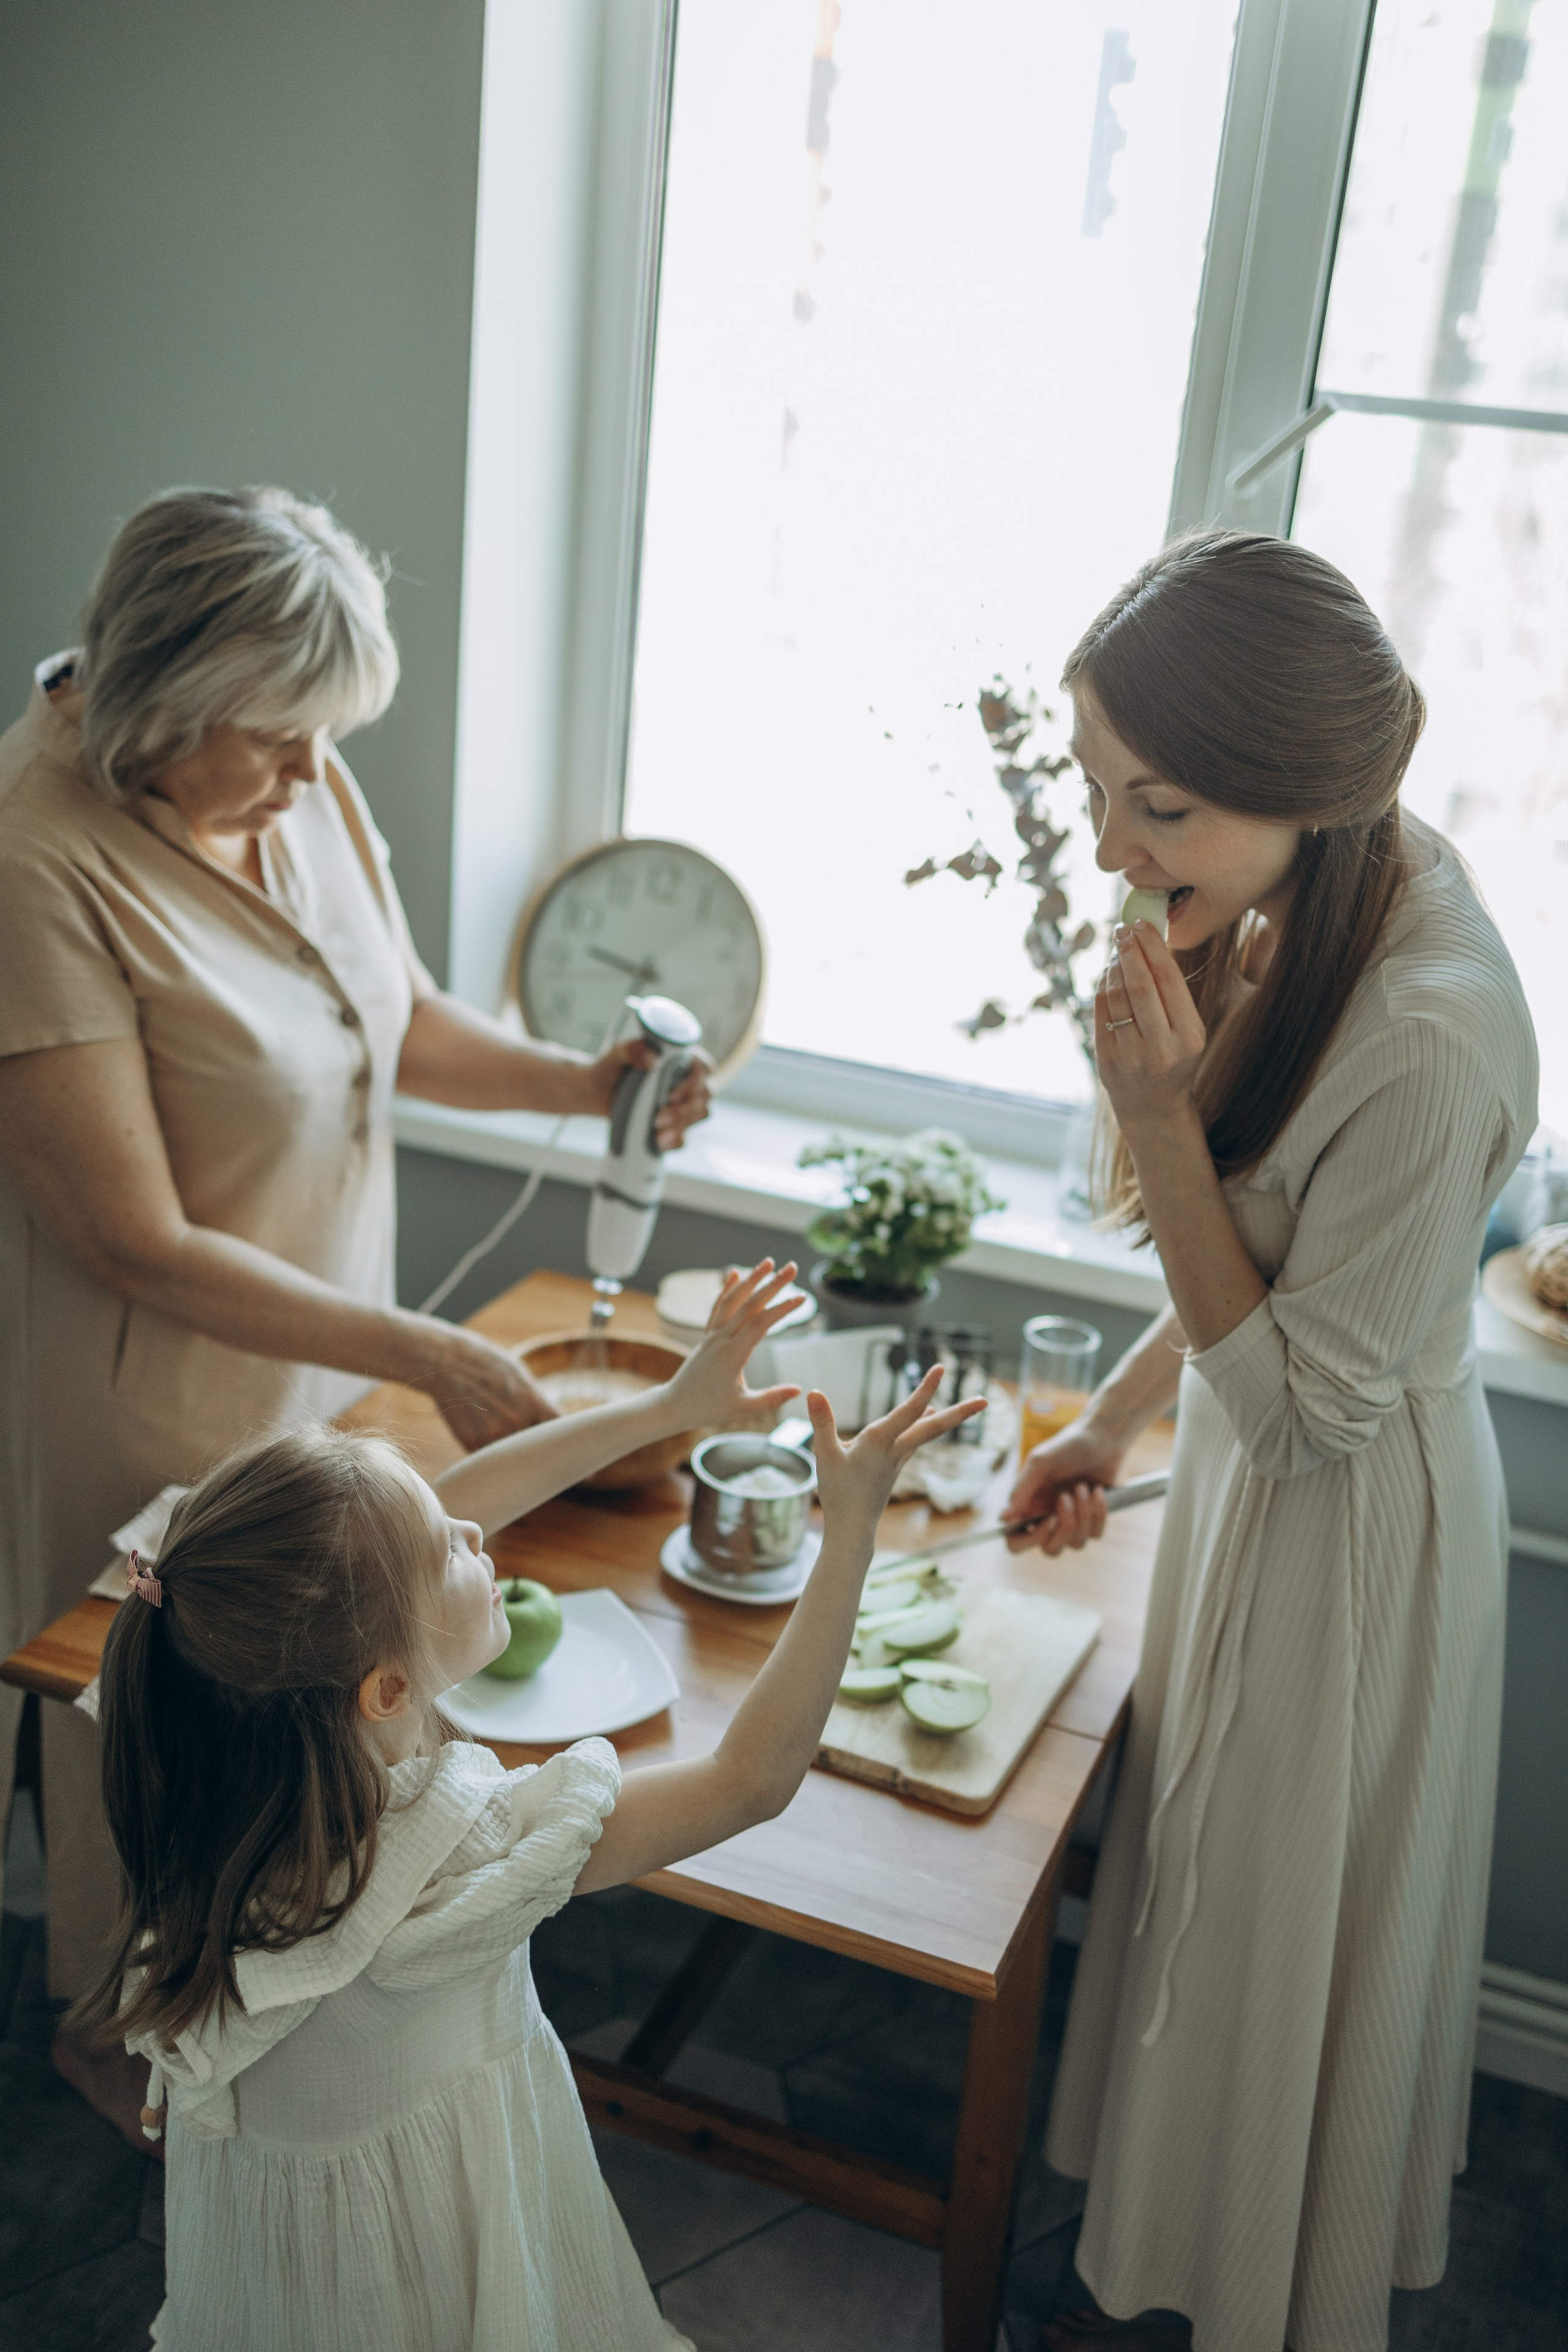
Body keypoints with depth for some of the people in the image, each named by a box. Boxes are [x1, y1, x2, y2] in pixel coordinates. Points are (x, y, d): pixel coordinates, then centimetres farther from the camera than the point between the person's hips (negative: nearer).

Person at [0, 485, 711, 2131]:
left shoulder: (300, 779, -7)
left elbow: (399, 1015, 8)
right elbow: (140, 1246, -27)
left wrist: (580, 1081, -9)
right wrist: (425, 1357, -26)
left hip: (323, 1343, 6)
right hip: (160, 1396, -6)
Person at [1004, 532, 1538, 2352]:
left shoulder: (1430, 1042, -37)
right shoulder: (1316, 899, -9)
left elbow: (1301, 1400, -26)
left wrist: (1161, 1116, -32)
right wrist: (1113, 1418, 11)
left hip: (1345, 1530, -8)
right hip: (1266, 1468, 9)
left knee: (1272, 1942, 16)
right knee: (1209, 1889, 27)